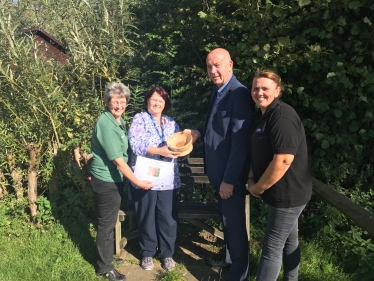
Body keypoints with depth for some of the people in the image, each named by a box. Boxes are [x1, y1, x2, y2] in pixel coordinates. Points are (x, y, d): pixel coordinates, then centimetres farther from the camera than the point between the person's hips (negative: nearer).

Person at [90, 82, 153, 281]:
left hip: (116, 179, 9)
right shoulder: (106, 124, -24)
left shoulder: (119, 121, 5)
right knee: (106, 224, 5)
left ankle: (109, 256, 40)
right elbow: (118, 160, -26)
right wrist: (138, 182, -20)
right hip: (106, 181, -9)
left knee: (111, 221, 22)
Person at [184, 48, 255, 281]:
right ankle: (230, 257, 45)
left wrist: (229, 179, -23)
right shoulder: (218, 91, 8)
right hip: (219, 170, 9)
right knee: (225, 219, 24)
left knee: (235, 223, 7)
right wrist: (199, 133, 0)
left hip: (231, 173, -9)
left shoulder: (239, 95, -22)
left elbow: (240, 142, -24)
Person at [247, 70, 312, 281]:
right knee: (289, 240, 22)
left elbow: (283, 160, -29)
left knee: (272, 247, 0)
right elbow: (259, 154, 18)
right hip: (283, 192, 9)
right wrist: (251, 179, 3)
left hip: (288, 193, -9)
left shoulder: (282, 116, -22)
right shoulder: (262, 115, 9)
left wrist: (258, 188, -18)